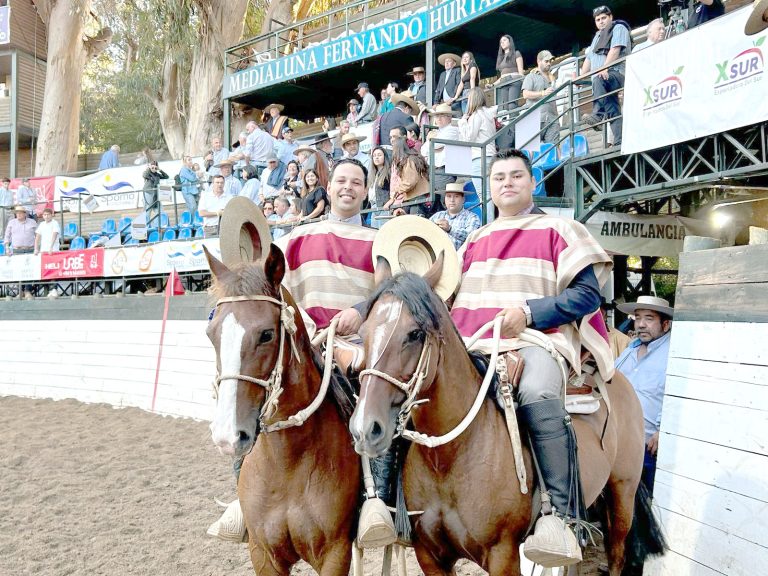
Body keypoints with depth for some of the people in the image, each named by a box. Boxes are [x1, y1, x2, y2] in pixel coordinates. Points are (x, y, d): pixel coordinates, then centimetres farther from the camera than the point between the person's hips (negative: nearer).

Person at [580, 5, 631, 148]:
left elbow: (615, 49, -9)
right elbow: (589, 58, 28)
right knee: (613, 111, -6)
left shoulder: (619, 28, 8)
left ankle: (598, 115, -52)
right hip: (602, 78, 7)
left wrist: (605, 68, -22)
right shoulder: (598, 36, 32)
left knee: (598, 81, -38)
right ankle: (620, 143, -16)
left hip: (616, 73, -7)